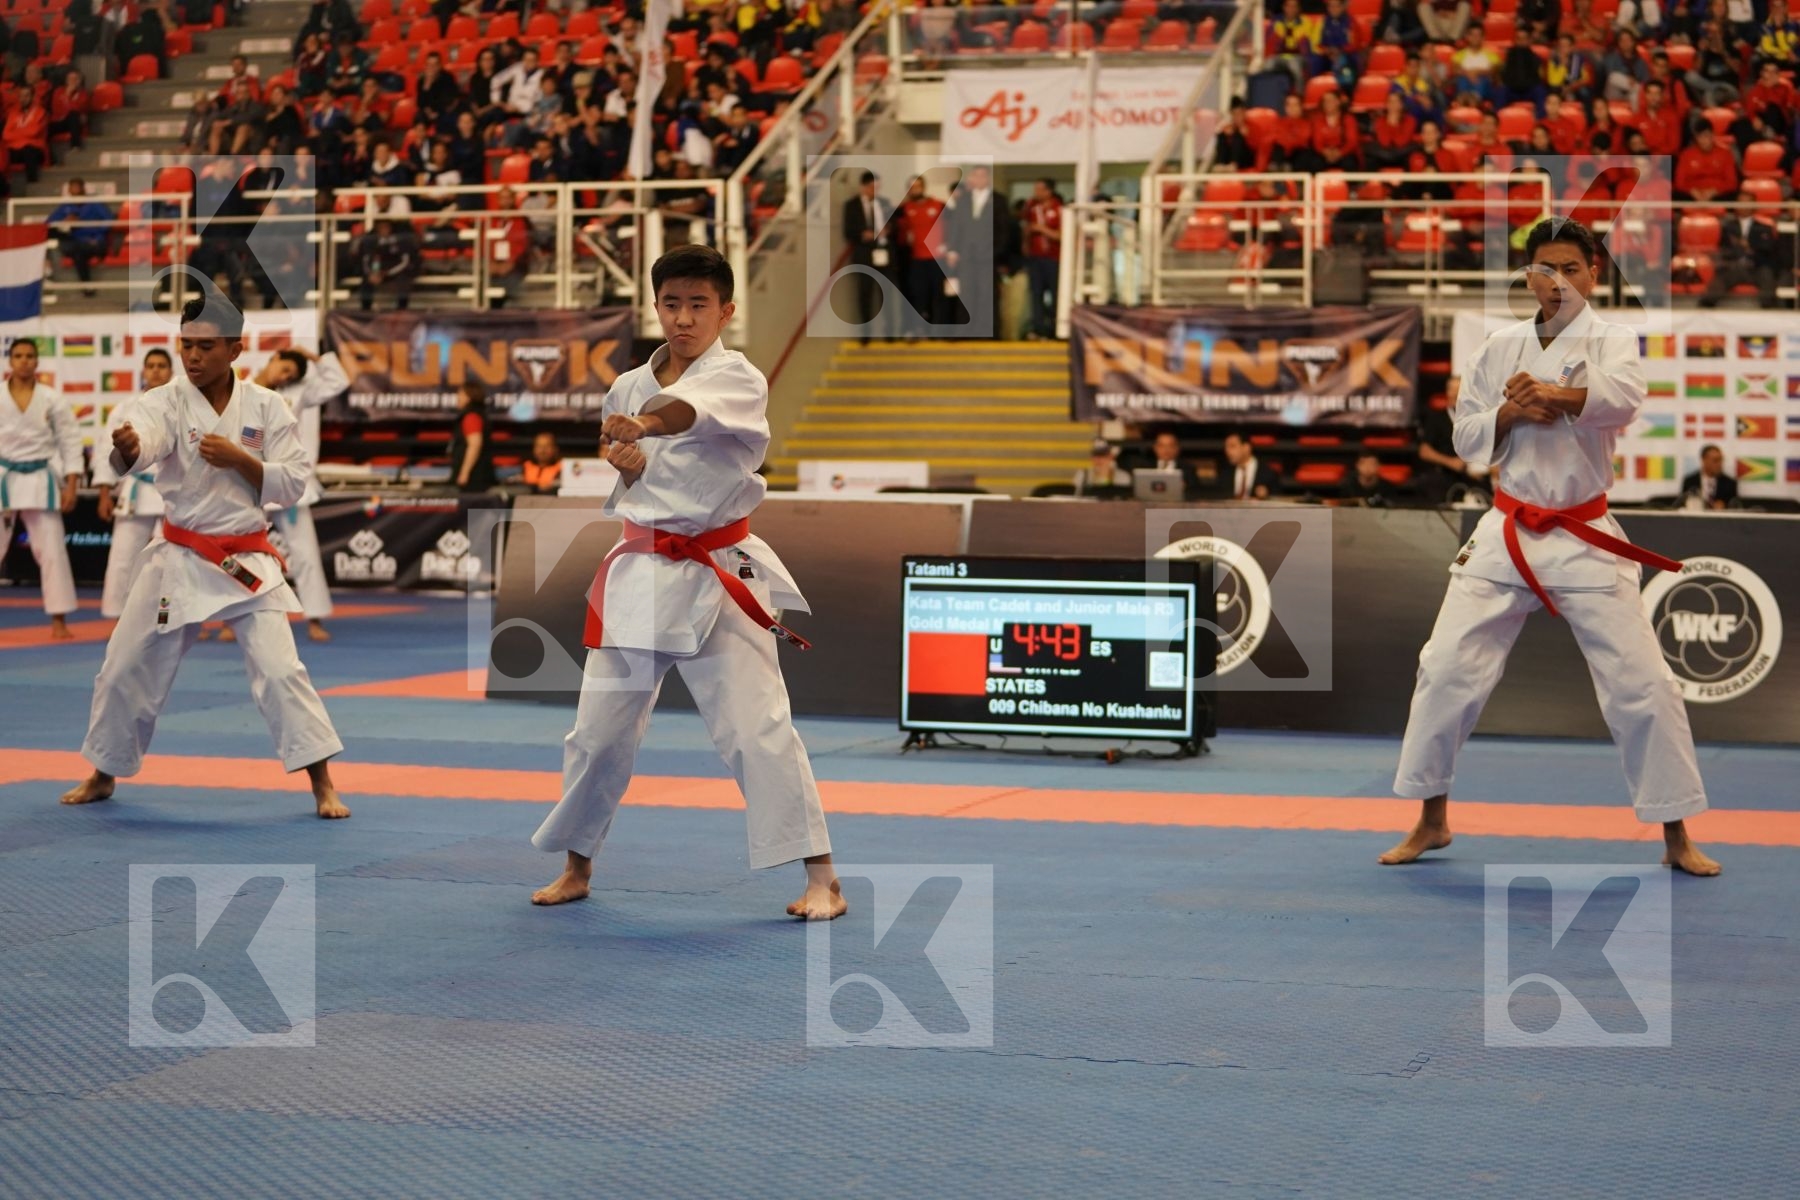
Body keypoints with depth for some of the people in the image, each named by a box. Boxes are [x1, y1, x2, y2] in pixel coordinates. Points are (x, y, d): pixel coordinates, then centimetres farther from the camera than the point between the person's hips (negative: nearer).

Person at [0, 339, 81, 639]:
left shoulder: (51, 399, -1)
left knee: (51, 550, 0)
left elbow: (70, 441, 2)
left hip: (40, 480, 0)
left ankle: (59, 620, 8)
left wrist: (71, 485, -3)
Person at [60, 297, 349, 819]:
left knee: (280, 669, -12)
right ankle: (103, 775, 31)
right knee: (125, 668, 9)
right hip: (179, 559, 1)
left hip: (248, 562, -1)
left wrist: (240, 460, -20)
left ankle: (323, 785, -5)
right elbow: (142, 439, -31)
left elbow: (292, 484, -4)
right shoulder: (166, 402, -8)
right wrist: (126, 445, -55)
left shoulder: (266, 407, -4)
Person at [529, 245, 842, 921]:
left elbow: (692, 408, -31)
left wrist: (645, 426, -54)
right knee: (598, 727, 9)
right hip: (638, 575, 5)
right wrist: (627, 462, -7)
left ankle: (822, 879, -6)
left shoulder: (738, 378, -8)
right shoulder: (628, 388, 9)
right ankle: (576, 868, 28)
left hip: (718, 576, -5)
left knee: (755, 726, -12)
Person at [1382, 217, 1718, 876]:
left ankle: (1676, 837, 8)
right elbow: (1466, 437, 7)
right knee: (1447, 669, 1)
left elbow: (1624, 396, -25)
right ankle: (1432, 820, 18)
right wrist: (1509, 414, -11)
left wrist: (1546, 394, -26)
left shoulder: (1610, 341, -3)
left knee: (1642, 685, -4)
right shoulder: (1502, 347, 6)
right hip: (1506, 534, 3)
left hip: (1585, 541, -2)